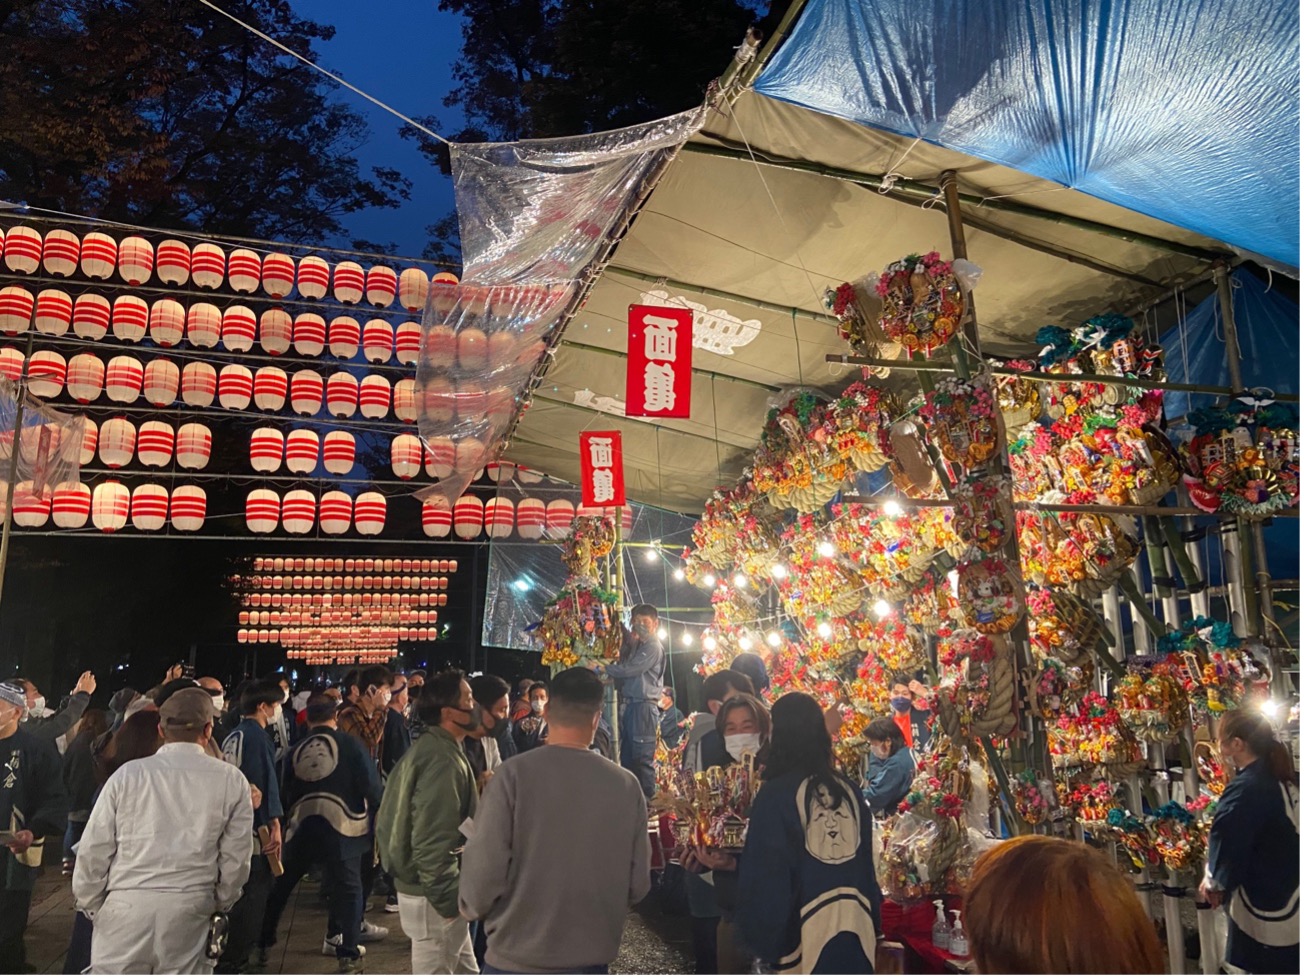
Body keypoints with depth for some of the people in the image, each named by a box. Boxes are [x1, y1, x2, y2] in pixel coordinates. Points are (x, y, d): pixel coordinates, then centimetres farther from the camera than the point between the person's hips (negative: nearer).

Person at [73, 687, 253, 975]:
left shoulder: (128, 774, -2)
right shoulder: (232, 781, -2)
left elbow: (94, 850, 1)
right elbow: (235, 857, 2)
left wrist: (89, 903, 17)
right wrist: (221, 903, 19)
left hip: (126, 909, 0)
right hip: (189, 913, 0)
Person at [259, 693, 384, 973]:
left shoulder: (296, 749, 8)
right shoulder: (350, 743, -4)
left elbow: (285, 792, 15)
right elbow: (371, 785, -8)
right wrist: (376, 810, 6)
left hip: (301, 826, 4)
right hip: (341, 825, -4)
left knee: (282, 885, 22)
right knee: (347, 888, 7)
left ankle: (263, 945, 33)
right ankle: (347, 954, 5)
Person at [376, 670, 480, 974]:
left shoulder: (427, 746, 9)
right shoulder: (444, 760, -23)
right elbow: (433, 842, -27)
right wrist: (449, 900, -20)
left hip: (423, 885, 10)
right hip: (433, 895, -10)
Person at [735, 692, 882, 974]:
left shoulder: (775, 794, -11)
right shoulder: (849, 790, 4)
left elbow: (763, 875, -10)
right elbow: (866, 863, 11)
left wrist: (764, 939, -2)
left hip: (805, 930, -5)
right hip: (857, 923, 5)